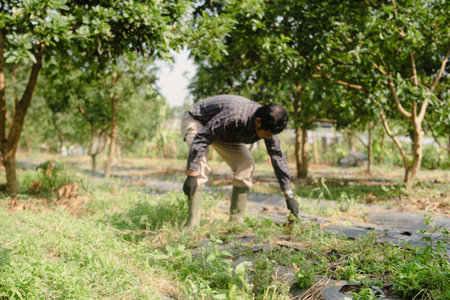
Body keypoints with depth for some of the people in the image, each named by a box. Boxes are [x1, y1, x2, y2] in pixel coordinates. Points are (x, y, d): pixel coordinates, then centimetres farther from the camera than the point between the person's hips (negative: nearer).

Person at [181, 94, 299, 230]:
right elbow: (200, 139, -38)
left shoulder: (268, 125, -20)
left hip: (224, 133, 7)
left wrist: (289, 195, -7)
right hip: (196, 122, -6)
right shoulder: (235, 115, -43)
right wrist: (191, 175, -40)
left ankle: (236, 221, -1)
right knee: (200, 166, -30)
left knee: (246, 165, -9)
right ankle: (192, 223, -24)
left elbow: (278, 157, -9)